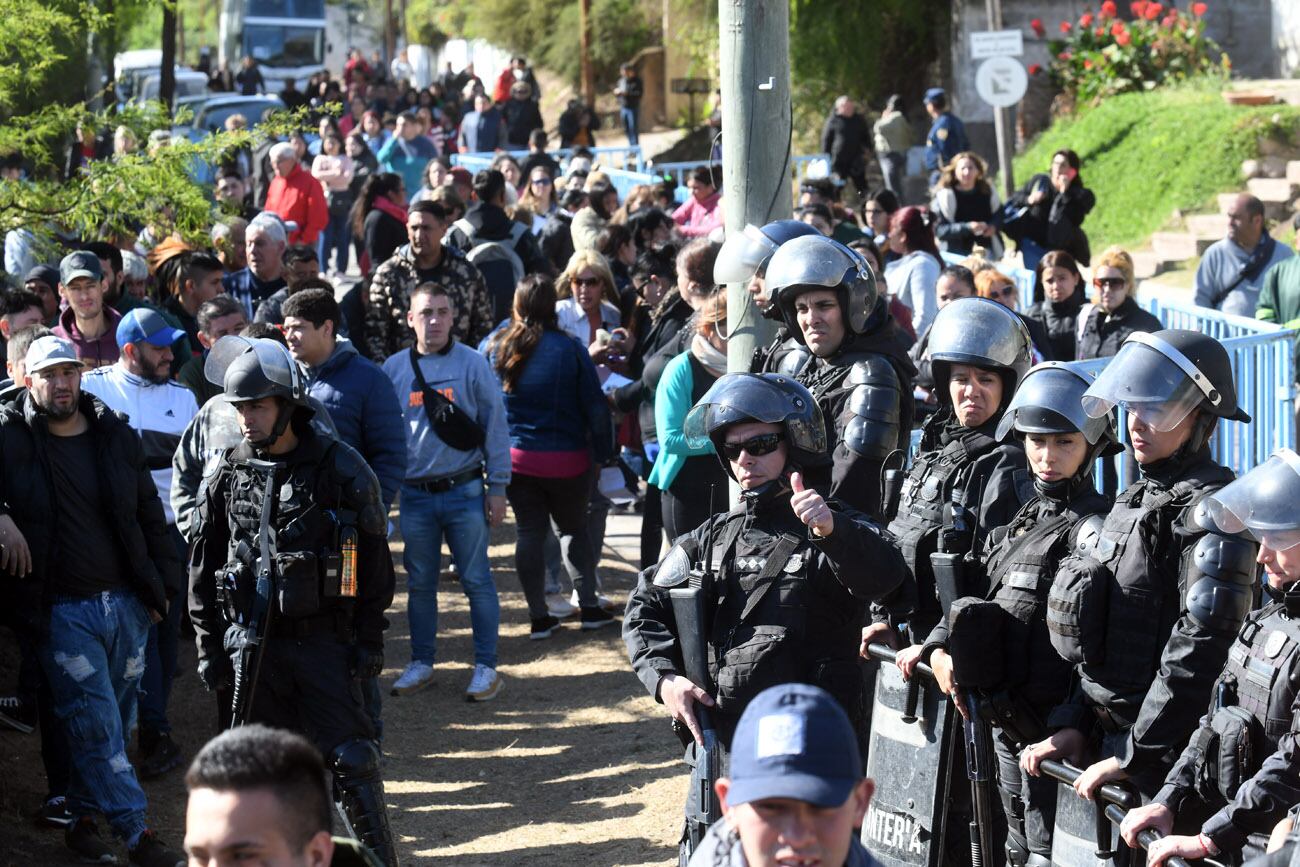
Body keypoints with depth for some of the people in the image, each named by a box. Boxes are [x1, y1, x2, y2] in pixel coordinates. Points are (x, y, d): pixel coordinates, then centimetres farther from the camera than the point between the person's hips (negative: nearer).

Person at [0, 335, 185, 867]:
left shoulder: (116, 437, 8)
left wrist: (160, 584, 10)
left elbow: (150, 514, 15)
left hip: (128, 603, 4)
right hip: (64, 608, -4)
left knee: (113, 722, 10)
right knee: (96, 726, -8)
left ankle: (83, 819, 26)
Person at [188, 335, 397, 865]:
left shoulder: (339, 469, -5)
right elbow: (204, 571, 11)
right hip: (253, 644, 3)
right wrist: (210, 648, 8)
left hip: (323, 639, -3)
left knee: (349, 760, -5)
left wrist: (369, 641, -3)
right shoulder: (227, 476, 3)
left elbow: (374, 560, -1)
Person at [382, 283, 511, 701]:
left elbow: (495, 427, 0)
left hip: (464, 491, -2)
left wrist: (497, 487, -3)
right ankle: (421, 663, 22)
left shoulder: (472, 365, -3)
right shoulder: (394, 368, 5)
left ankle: (486, 666, 8)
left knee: (476, 580, 1)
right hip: (415, 494, 3)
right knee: (420, 583, 11)